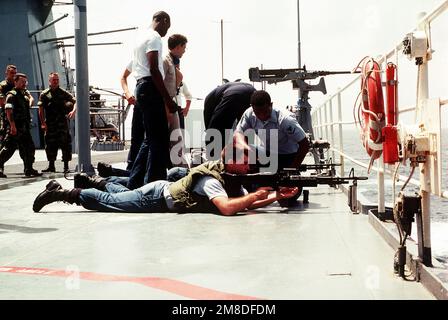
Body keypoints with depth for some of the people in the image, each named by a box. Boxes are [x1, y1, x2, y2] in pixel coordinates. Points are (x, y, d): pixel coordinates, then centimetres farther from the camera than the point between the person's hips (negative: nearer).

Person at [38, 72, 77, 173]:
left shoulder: (63, 93, 8)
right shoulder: (44, 94, 7)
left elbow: (74, 101, 7)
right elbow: (41, 110, 3)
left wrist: (73, 111, -14)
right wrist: (43, 123, -6)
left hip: (62, 123, -1)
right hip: (50, 124, 1)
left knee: (65, 144, -4)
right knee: (50, 144, 5)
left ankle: (66, 166, 2)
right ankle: (51, 166, 15)